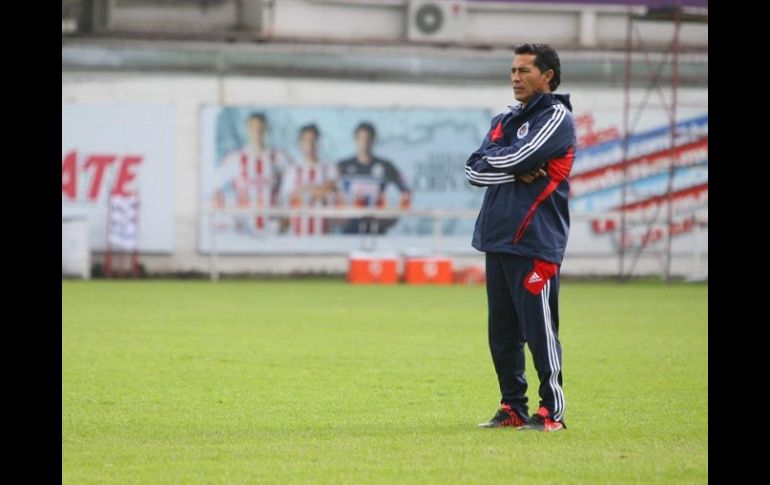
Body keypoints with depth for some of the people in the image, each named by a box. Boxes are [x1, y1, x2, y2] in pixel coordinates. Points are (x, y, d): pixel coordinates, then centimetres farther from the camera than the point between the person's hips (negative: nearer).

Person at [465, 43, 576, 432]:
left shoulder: (557, 118, -3)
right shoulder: (504, 120, 19)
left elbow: (516, 158, -16)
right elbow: (474, 170, 7)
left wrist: (493, 158, 3)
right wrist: (517, 172, -6)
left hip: (535, 241, -8)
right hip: (497, 238, 8)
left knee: (539, 330, -8)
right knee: (502, 333, 9)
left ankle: (551, 412, -4)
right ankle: (512, 409, 16)